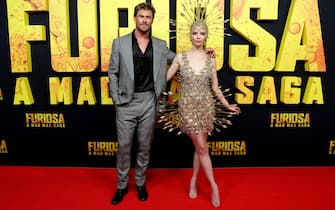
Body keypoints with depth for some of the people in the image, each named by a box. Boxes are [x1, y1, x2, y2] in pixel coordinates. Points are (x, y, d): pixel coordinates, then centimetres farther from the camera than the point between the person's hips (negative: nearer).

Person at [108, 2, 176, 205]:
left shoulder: (160, 45, 6)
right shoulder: (120, 43, 1)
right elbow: (113, 73, 3)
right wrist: (116, 98, -4)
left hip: (149, 101, 2)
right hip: (126, 102, -1)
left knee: (145, 146, 11)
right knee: (124, 145, 6)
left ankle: (140, 183, 29)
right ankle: (122, 185, 24)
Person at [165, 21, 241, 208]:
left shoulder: (211, 60, 4)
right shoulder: (180, 57, -1)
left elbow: (215, 87, 10)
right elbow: (165, 78, 5)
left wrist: (227, 105, 11)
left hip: (206, 106, 2)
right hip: (188, 106, -2)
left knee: (200, 146, 8)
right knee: (202, 147, -1)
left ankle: (194, 180, 27)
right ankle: (214, 186, 9)